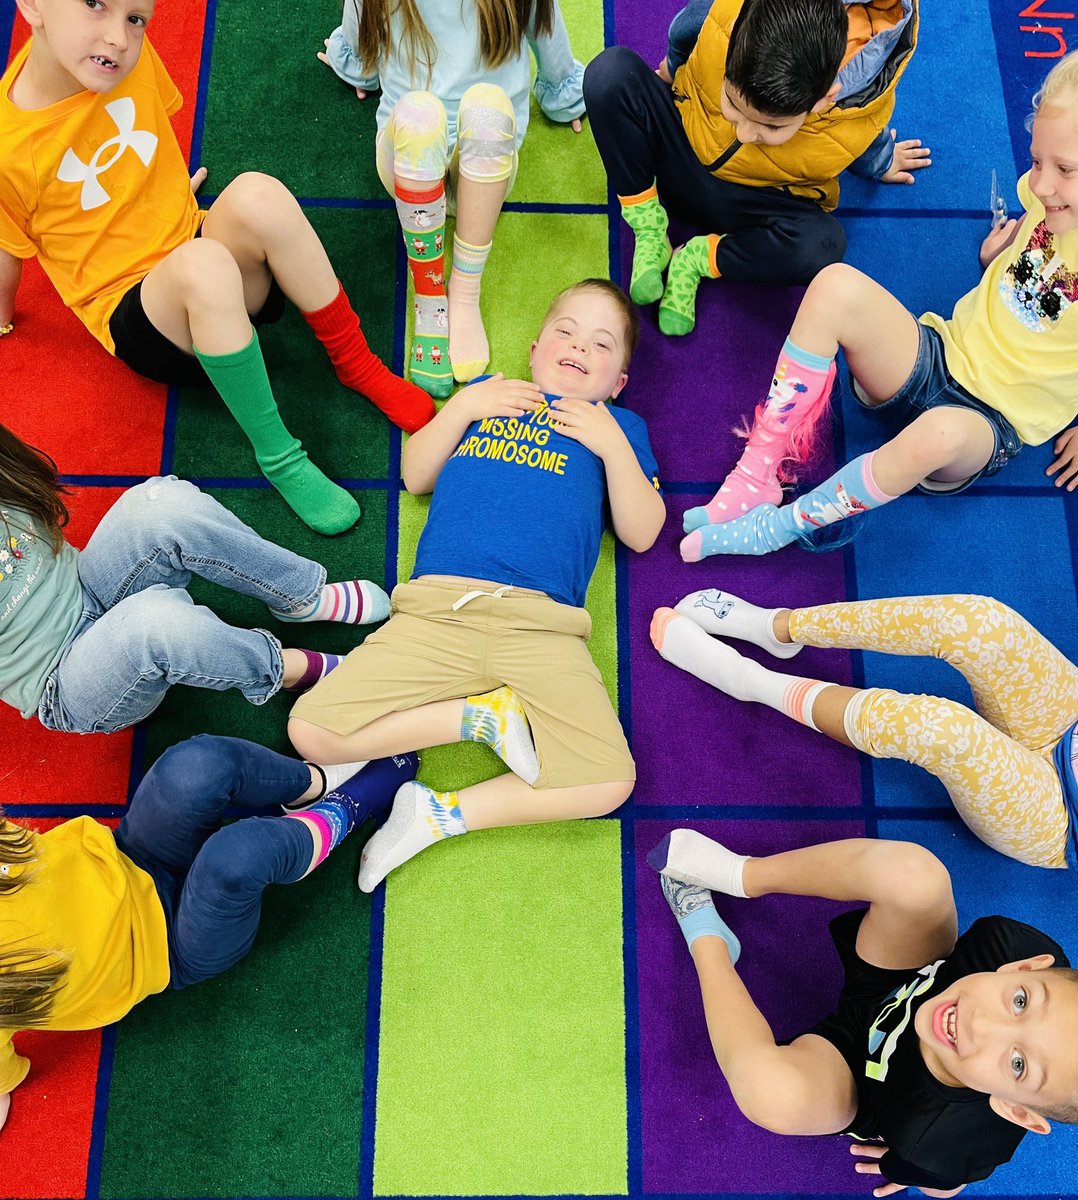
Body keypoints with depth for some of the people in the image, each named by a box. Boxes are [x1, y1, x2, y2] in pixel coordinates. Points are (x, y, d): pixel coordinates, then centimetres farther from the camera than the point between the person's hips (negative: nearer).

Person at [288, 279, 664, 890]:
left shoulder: (618, 426, 27)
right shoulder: (486, 394, 31)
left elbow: (642, 532, 16)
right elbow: (417, 476, 21)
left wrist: (614, 446, 6)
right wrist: (462, 406, 10)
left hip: (541, 628, -1)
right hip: (436, 612, 1)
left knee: (609, 781, -23)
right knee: (311, 731, -16)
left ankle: (438, 815, -10)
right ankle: (484, 714, -4)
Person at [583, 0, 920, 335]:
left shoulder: (866, 117, -31)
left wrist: (881, 164, 19)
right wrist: (669, 71, 16)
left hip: (752, 204, -1)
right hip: (681, 148, 2)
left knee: (821, 248, -36)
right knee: (611, 70, -26)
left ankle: (695, 260, -10)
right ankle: (649, 232, -13)